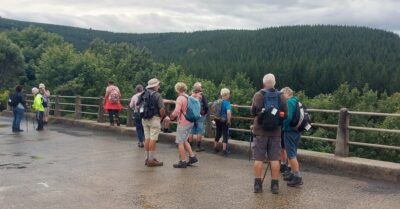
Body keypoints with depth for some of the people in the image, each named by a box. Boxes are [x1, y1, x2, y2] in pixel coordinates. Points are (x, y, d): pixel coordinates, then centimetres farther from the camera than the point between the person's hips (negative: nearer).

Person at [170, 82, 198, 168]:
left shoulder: (180, 98, -15)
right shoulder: (189, 97, 11)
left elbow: (176, 111, -24)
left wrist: (172, 116, -4)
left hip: (183, 123, -8)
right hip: (190, 122, 8)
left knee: (180, 142, 0)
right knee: (184, 141, 21)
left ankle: (183, 162, 3)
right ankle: (192, 157, 18)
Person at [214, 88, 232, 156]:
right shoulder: (227, 103, -17)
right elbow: (228, 112, -31)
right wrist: (229, 120, -19)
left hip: (218, 120, 6)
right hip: (224, 121, -6)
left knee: (218, 134, 19)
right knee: (225, 135, 4)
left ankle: (215, 148, 29)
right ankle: (224, 151, 5)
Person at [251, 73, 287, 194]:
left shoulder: (258, 95, -5)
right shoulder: (280, 96, 3)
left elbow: (254, 111, -11)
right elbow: (285, 114, 1)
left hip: (260, 131, -2)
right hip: (275, 132, 2)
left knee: (258, 159, 4)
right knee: (274, 159, 6)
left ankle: (257, 184, 6)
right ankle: (275, 185, 8)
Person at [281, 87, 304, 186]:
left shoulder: (289, 102, -15)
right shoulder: (296, 101, 13)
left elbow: (288, 117, -24)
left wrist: (282, 126, -11)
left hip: (290, 131, -9)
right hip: (297, 131, 9)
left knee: (291, 154, -5)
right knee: (292, 153, 19)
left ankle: (298, 177, -4)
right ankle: (293, 173, 28)